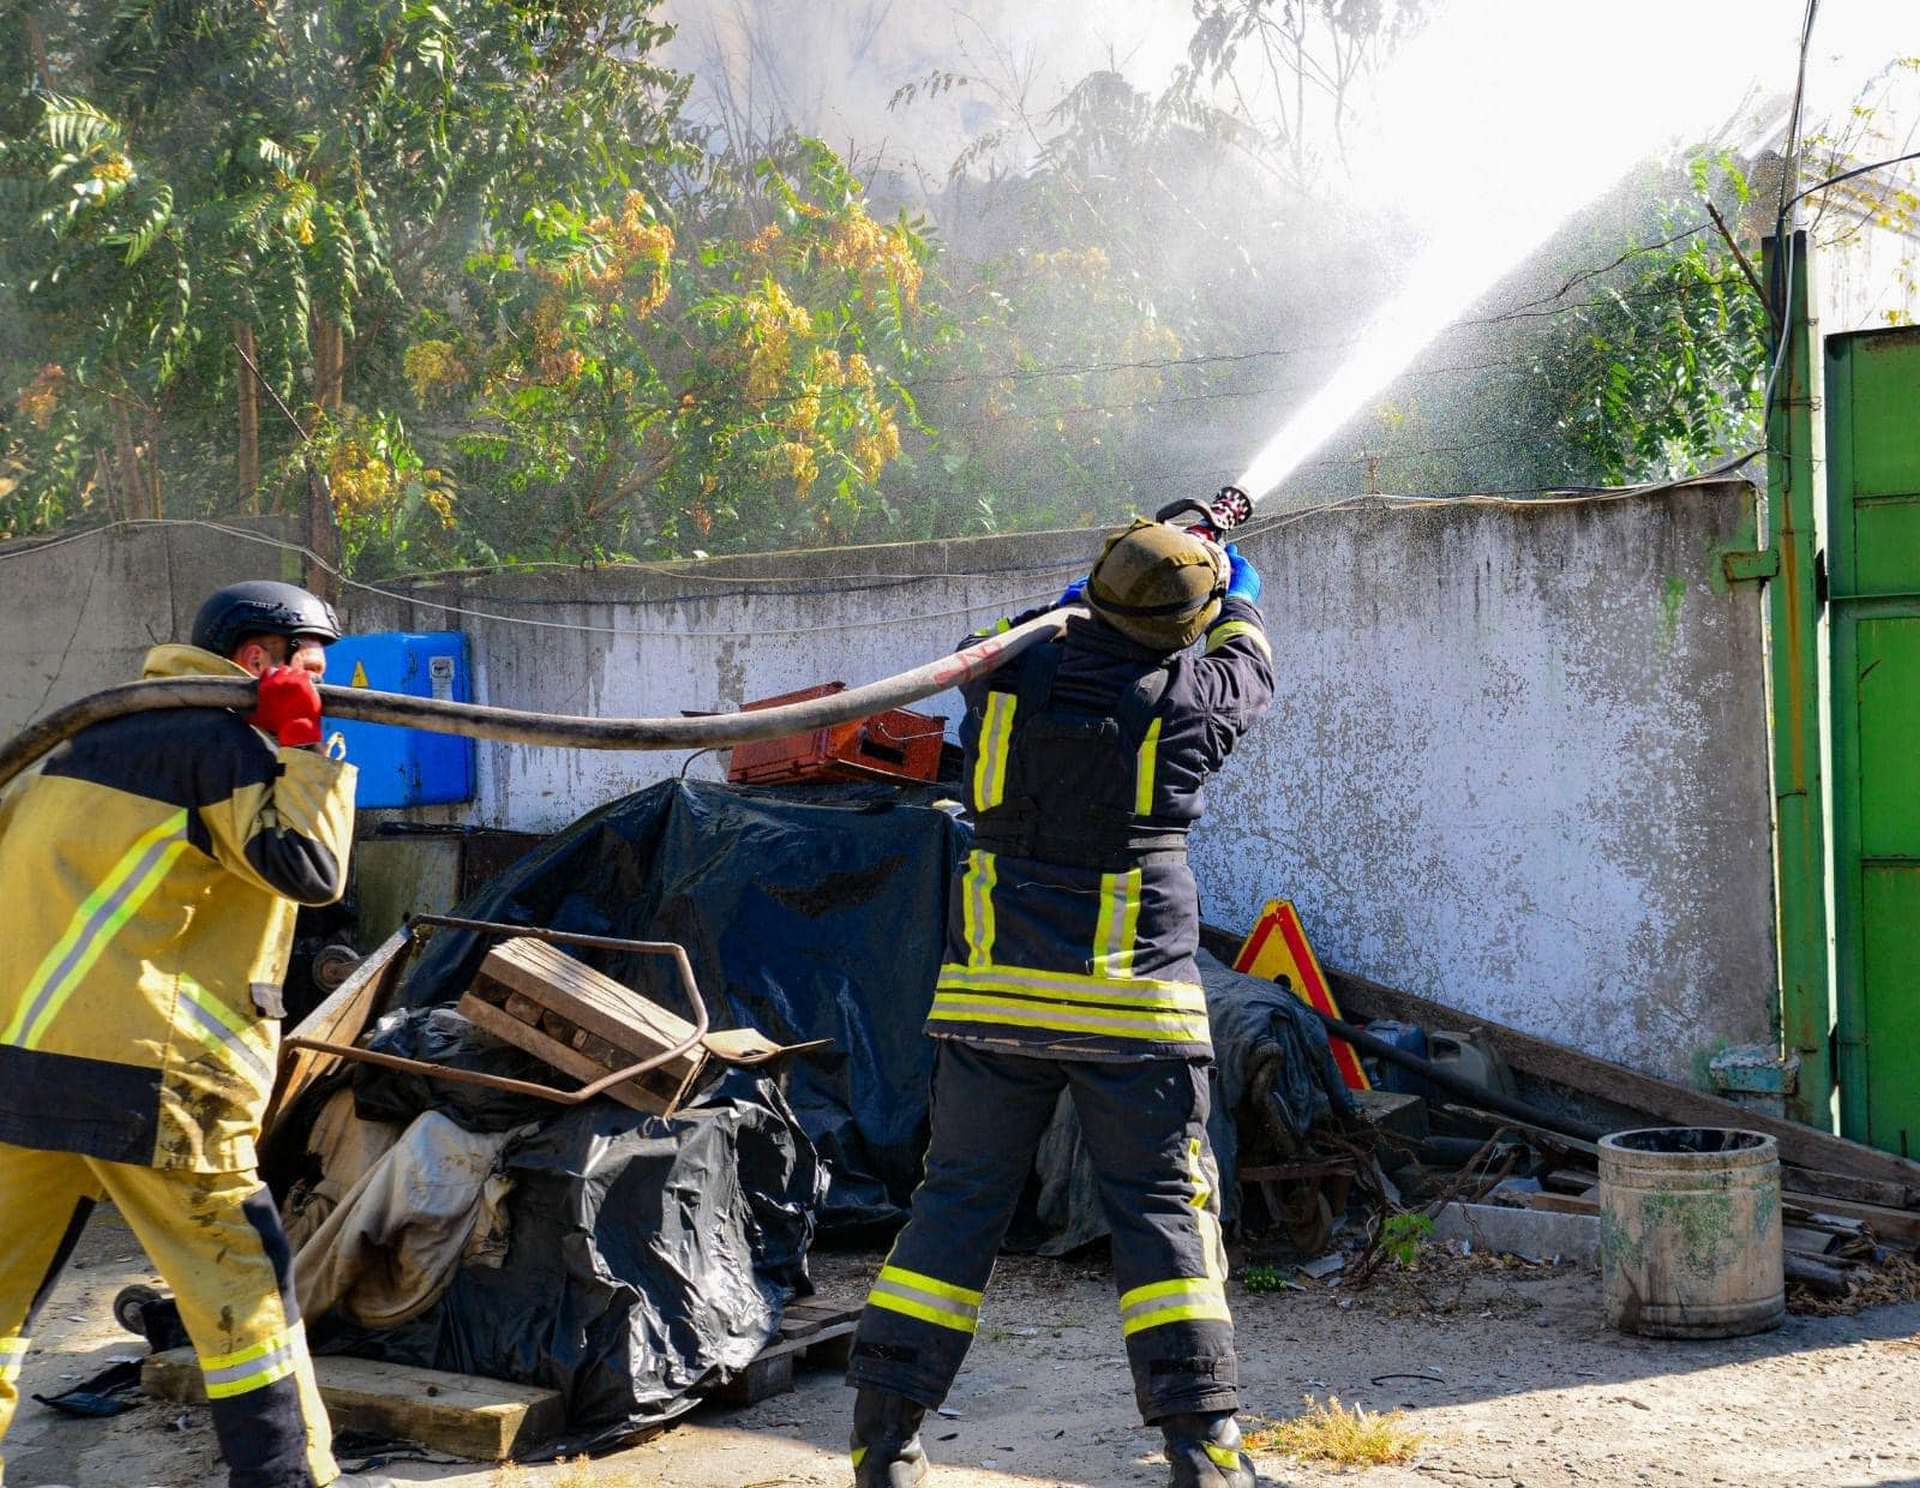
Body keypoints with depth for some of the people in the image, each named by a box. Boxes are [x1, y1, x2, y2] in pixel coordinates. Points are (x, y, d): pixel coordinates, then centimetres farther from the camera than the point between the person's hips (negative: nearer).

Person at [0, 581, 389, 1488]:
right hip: (140, 1071, -8)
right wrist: (302, 748, -2)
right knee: (242, 1280, 3)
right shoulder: (224, 742, -5)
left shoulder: (102, 732, 21)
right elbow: (310, 868, -11)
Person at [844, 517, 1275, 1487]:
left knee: (959, 1201, 9)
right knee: (1164, 1209, 5)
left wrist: (1082, 599, 36)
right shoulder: (1184, 697, -5)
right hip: (1130, 1003, -3)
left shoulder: (1010, 671, -1)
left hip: (992, 990, 3)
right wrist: (1240, 597, 37)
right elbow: (1248, 674, 19)